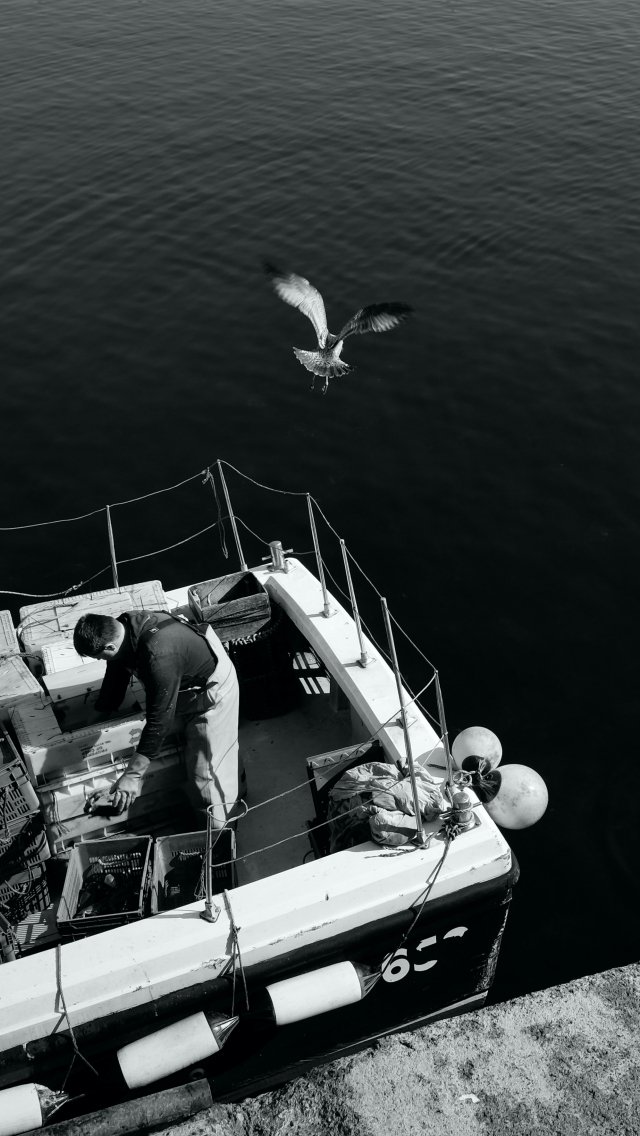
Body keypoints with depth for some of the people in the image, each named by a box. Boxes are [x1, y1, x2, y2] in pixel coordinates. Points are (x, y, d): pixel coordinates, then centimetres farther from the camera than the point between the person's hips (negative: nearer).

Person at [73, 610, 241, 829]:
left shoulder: (159, 657, -42)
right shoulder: (121, 626, -15)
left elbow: (159, 720, -36)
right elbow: (115, 678, 4)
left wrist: (133, 775, -30)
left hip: (212, 695, -9)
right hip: (182, 688, 9)